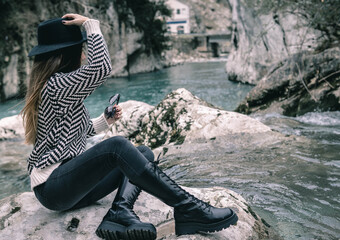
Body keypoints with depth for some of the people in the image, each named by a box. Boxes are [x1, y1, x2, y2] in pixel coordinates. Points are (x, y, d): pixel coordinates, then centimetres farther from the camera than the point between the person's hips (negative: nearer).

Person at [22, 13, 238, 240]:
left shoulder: (57, 86, 16)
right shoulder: (57, 84, -15)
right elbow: (101, 67, -29)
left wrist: (106, 120, 6)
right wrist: (91, 24, -17)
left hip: (71, 183, 10)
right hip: (53, 187, -9)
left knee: (144, 153, -2)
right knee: (117, 146, -33)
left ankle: (121, 212, -23)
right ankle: (187, 209, -32)